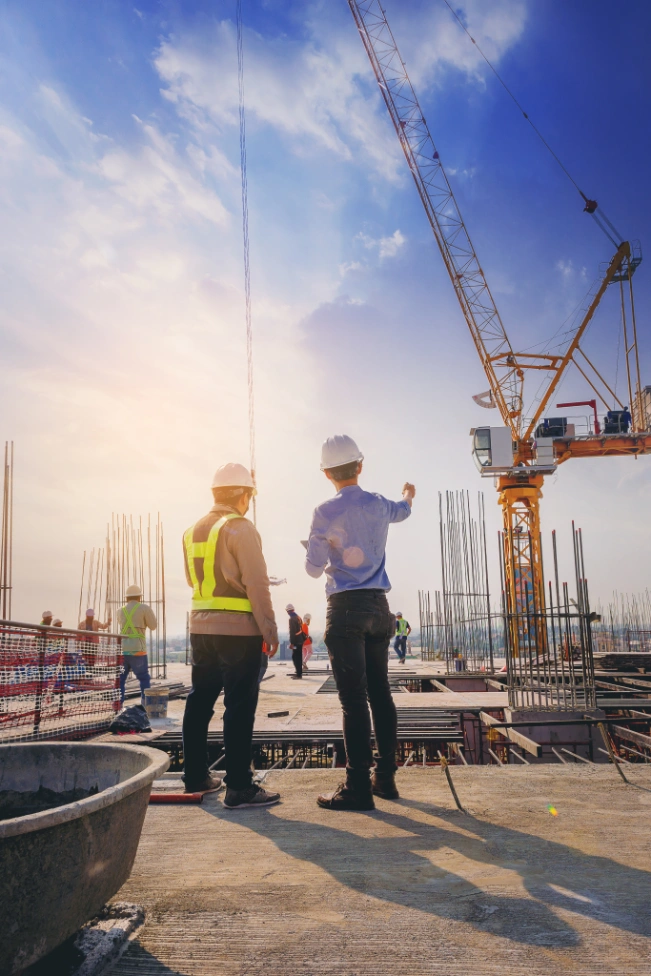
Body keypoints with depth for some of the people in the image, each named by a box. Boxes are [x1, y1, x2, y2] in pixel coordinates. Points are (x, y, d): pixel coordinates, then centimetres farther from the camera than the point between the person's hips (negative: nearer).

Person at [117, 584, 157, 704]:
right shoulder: (144, 608, -2)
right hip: (137, 649, -4)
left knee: (120, 678, 10)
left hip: (122, 649, 4)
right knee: (144, 678, 2)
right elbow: (153, 626, 4)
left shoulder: (121, 610, 12)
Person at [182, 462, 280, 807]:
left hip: (200, 626, 8)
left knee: (200, 700, 16)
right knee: (239, 707, -4)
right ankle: (239, 788, -2)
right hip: (238, 628, -8)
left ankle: (196, 776, 26)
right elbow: (256, 584, -15)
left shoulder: (192, 531, 12)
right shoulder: (240, 528, -11)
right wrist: (269, 630, -11)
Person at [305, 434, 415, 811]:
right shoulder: (379, 506, 7)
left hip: (346, 608, -5)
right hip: (379, 606, 6)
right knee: (380, 692, 12)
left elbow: (314, 569, -5)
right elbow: (403, 510, 32)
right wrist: (409, 494, 55)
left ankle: (358, 787, -4)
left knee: (354, 699, -6)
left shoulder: (326, 513, -9)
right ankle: (386, 777, 19)